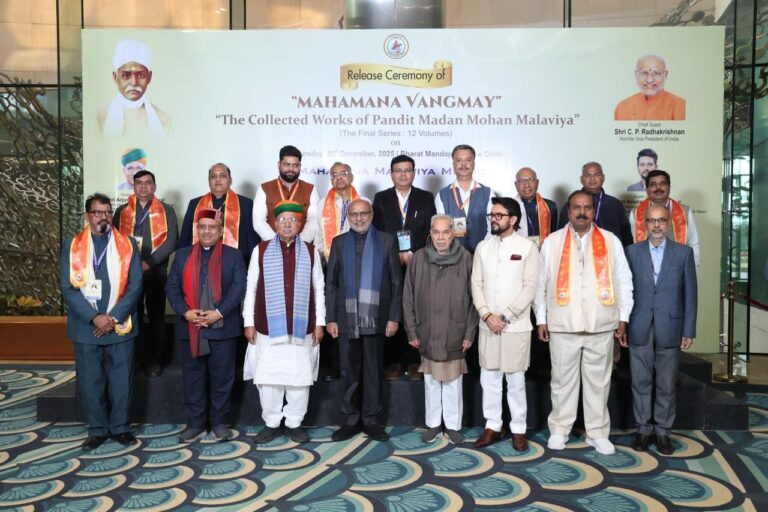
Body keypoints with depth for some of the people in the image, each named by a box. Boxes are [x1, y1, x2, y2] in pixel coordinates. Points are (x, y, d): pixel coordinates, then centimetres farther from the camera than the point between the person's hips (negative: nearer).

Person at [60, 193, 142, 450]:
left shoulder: (128, 245, 3)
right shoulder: (72, 246, 3)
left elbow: (135, 286, -3)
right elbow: (68, 288, -4)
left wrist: (114, 318, -13)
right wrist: (94, 317, -14)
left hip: (121, 326, 0)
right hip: (86, 327, 0)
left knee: (122, 380, 7)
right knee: (90, 381, 8)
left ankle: (121, 427, 22)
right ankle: (97, 429, 23)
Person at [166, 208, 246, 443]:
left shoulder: (233, 255, 5)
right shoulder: (183, 255, 11)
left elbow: (239, 288, -6)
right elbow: (172, 287, 4)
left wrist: (219, 313, -16)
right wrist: (185, 312, -12)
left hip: (222, 327, -2)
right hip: (190, 328, 2)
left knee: (221, 378, 6)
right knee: (192, 378, 8)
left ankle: (219, 422, 18)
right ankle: (195, 423, 19)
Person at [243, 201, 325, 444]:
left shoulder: (311, 252, 5)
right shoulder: (261, 251, 3)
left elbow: (319, 289, 6)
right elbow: (250, 288, 4)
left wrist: (319, 323, 2)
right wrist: (248, 322, 0)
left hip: (302, 328, 1)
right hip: (268, 328, 0)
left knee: (300, 378, 6)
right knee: (268, 377, 5)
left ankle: (294, 423, 20)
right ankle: (271, 423, 20)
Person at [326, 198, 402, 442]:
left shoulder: (387, 241, 5)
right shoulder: (339, 243, 10)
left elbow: (396, 282, 2)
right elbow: (330, 283, 7)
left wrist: (394, 317, -5)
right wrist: (330, 318, 0)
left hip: (375, 318, -1)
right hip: (346, 319, 1)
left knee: (373, 372, 7)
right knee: (349, 372, 8)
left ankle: (371, 421, 18)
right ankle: (349, 421, 19)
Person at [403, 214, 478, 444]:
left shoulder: (465, 258, -4)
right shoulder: (418, 258, -2)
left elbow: (474, 298, -2)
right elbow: (408, 297, 2)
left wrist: (470, 333, -4)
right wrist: (412, 331, 0)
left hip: (455, 333, -1)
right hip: (427, 333, 1)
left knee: (453, 382, 9)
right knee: (431, 381, 13)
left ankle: (453, 425, 24)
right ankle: (433, 424, 27)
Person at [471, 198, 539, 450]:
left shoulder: (528, 247, -4)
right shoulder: (483, 247, 8)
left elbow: (530, 287, -8)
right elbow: (476, 283, 5)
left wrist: (506, 316, -12)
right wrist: (487, 315, -8)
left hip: (516, 325, -3)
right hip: (487, 324, 4)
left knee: (515, 379, 5)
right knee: (489, 377, 10)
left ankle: (518, 429, 18)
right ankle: (492, 426, 22)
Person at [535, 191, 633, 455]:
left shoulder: (611, 241, 6)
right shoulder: (552, 242, 5)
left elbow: (623, 281, 8)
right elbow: (541, 283, 5)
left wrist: (623, 317, 4)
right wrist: (541, 319, 2)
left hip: (601, 324, 1)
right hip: (562, 324, 0)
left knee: (598, 381, 8)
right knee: (562, 379, 8)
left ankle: (598, 433, 21)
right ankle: (559, 429, 21)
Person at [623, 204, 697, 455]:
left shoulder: (684, 252, 3)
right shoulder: (632, 252, 3)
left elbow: (690, 293, 2)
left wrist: (689, 330, -1)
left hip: (670, 329, 0)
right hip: (639, 329, 0)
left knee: (666, 384, 8)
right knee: (641, 382, 7)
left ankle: (663, 431, 22)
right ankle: (643, 429, 21)